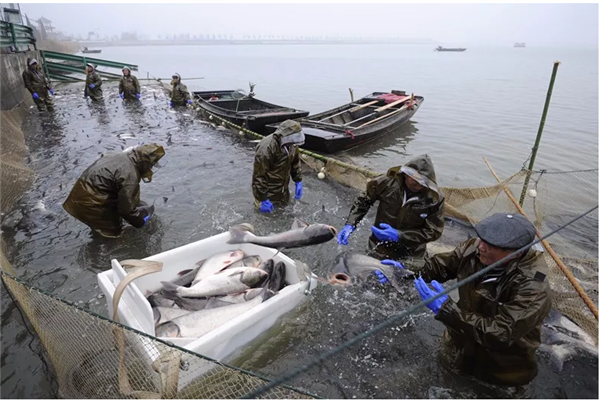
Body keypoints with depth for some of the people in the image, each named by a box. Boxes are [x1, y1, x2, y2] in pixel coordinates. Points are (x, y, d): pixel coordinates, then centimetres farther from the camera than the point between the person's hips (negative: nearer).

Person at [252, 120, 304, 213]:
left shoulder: (291, 143, -10)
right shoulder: (266, 148, -32)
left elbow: (295, 162, 8)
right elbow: (258, 175, -27)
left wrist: (298, 181, 4)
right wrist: (262, 199, -24)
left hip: (283, 186, 7)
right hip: (269, 188, -6)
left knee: (284, 203, 21)